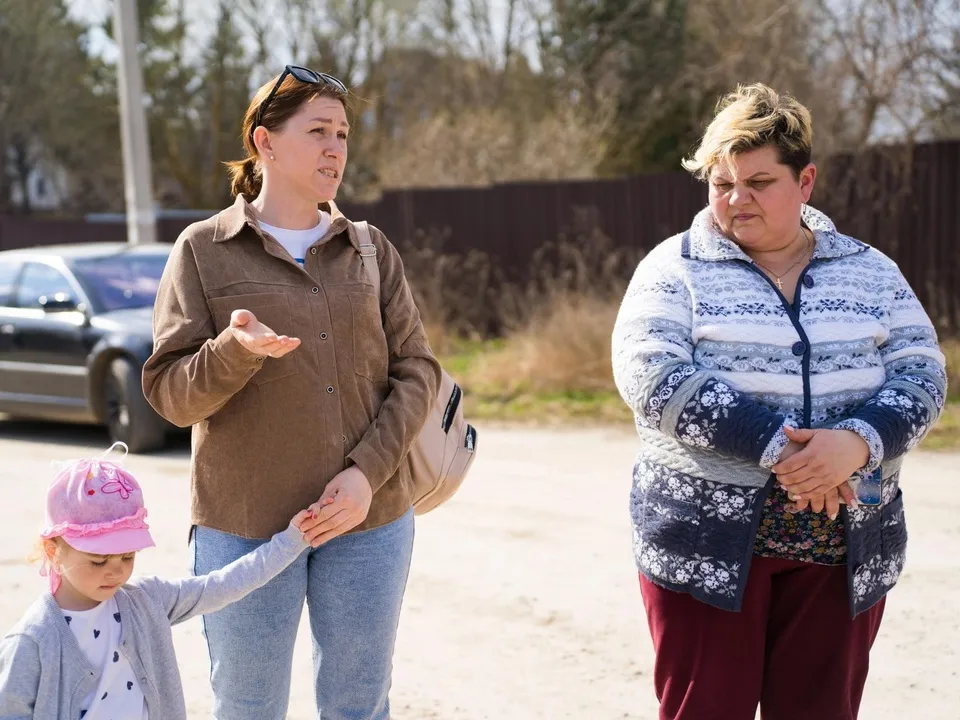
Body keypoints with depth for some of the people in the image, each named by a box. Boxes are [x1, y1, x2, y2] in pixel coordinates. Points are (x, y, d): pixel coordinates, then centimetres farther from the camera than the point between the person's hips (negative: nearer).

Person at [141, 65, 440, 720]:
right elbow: (170, 393, -4)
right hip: (245, 524, -2)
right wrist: (237, 349, -25)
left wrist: (368, 472, -11)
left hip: (370, 519, 3)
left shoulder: (371, 251, 8)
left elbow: (417, 370, 3)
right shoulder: (204, 250, 0)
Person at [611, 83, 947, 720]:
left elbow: (921, 373, 0)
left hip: (844, 550, 3)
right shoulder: (675, 269, -1)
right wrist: (777, 449, -23)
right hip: (708, 543, -2)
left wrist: (857, 442, -21)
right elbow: (652, 375, -15)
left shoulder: (869, 271, 8)